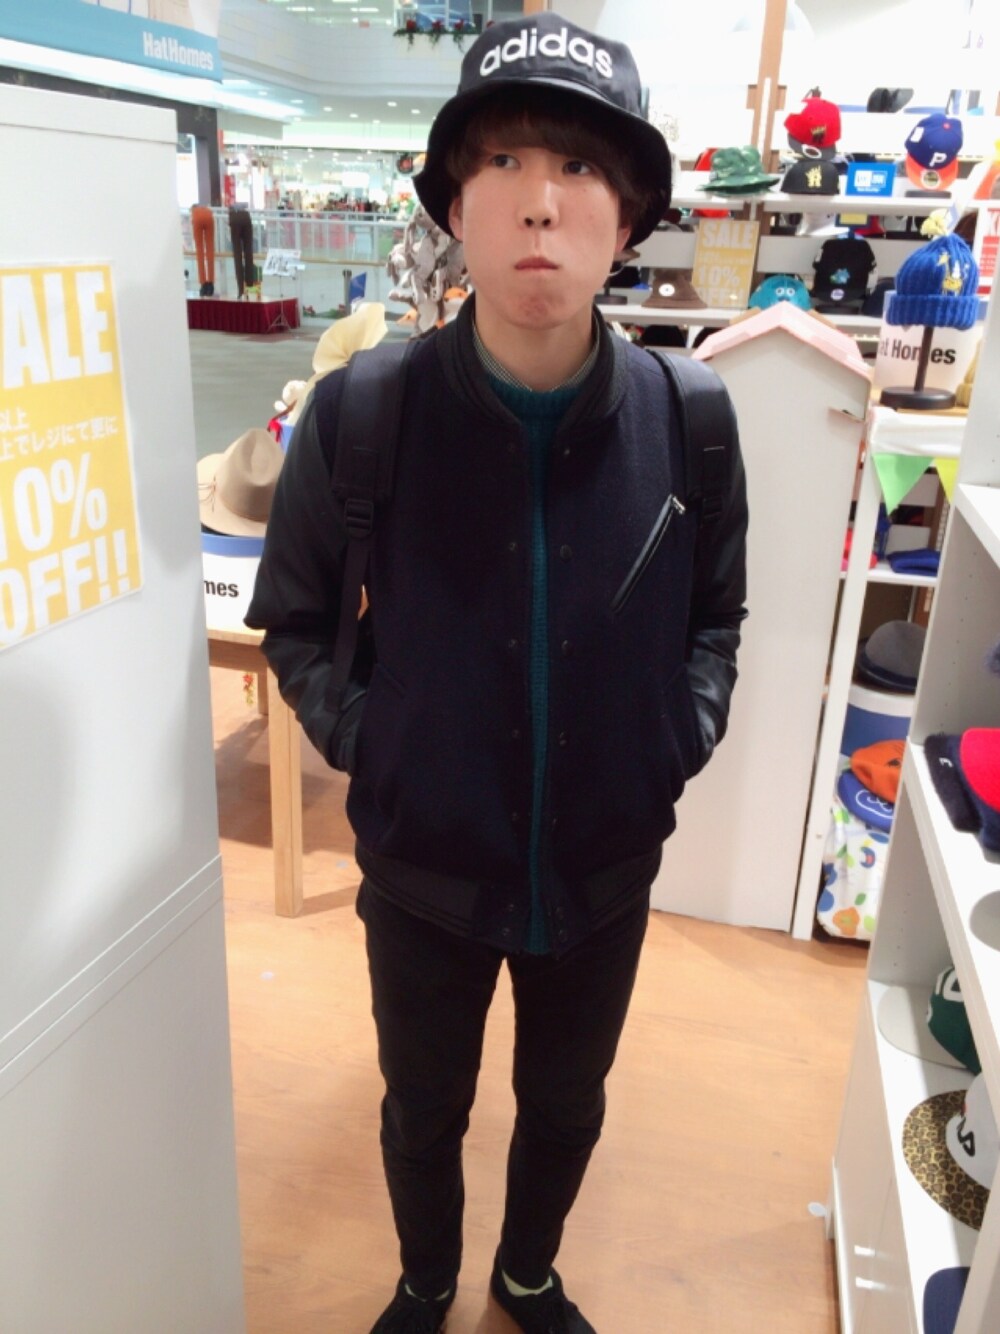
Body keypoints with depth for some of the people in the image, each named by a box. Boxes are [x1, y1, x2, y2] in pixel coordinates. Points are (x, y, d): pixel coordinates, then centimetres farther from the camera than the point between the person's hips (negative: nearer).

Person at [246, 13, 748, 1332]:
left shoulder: (686, 424, -13)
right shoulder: (360, 416, -18)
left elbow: (715, 616, 4)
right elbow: (292, 620, -3)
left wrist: (681, 742, -8)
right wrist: (366, 744, -12)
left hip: (605, 870, 2)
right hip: (425, 864, -1)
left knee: (565, 1107, 26)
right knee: (425, 1111, 24)